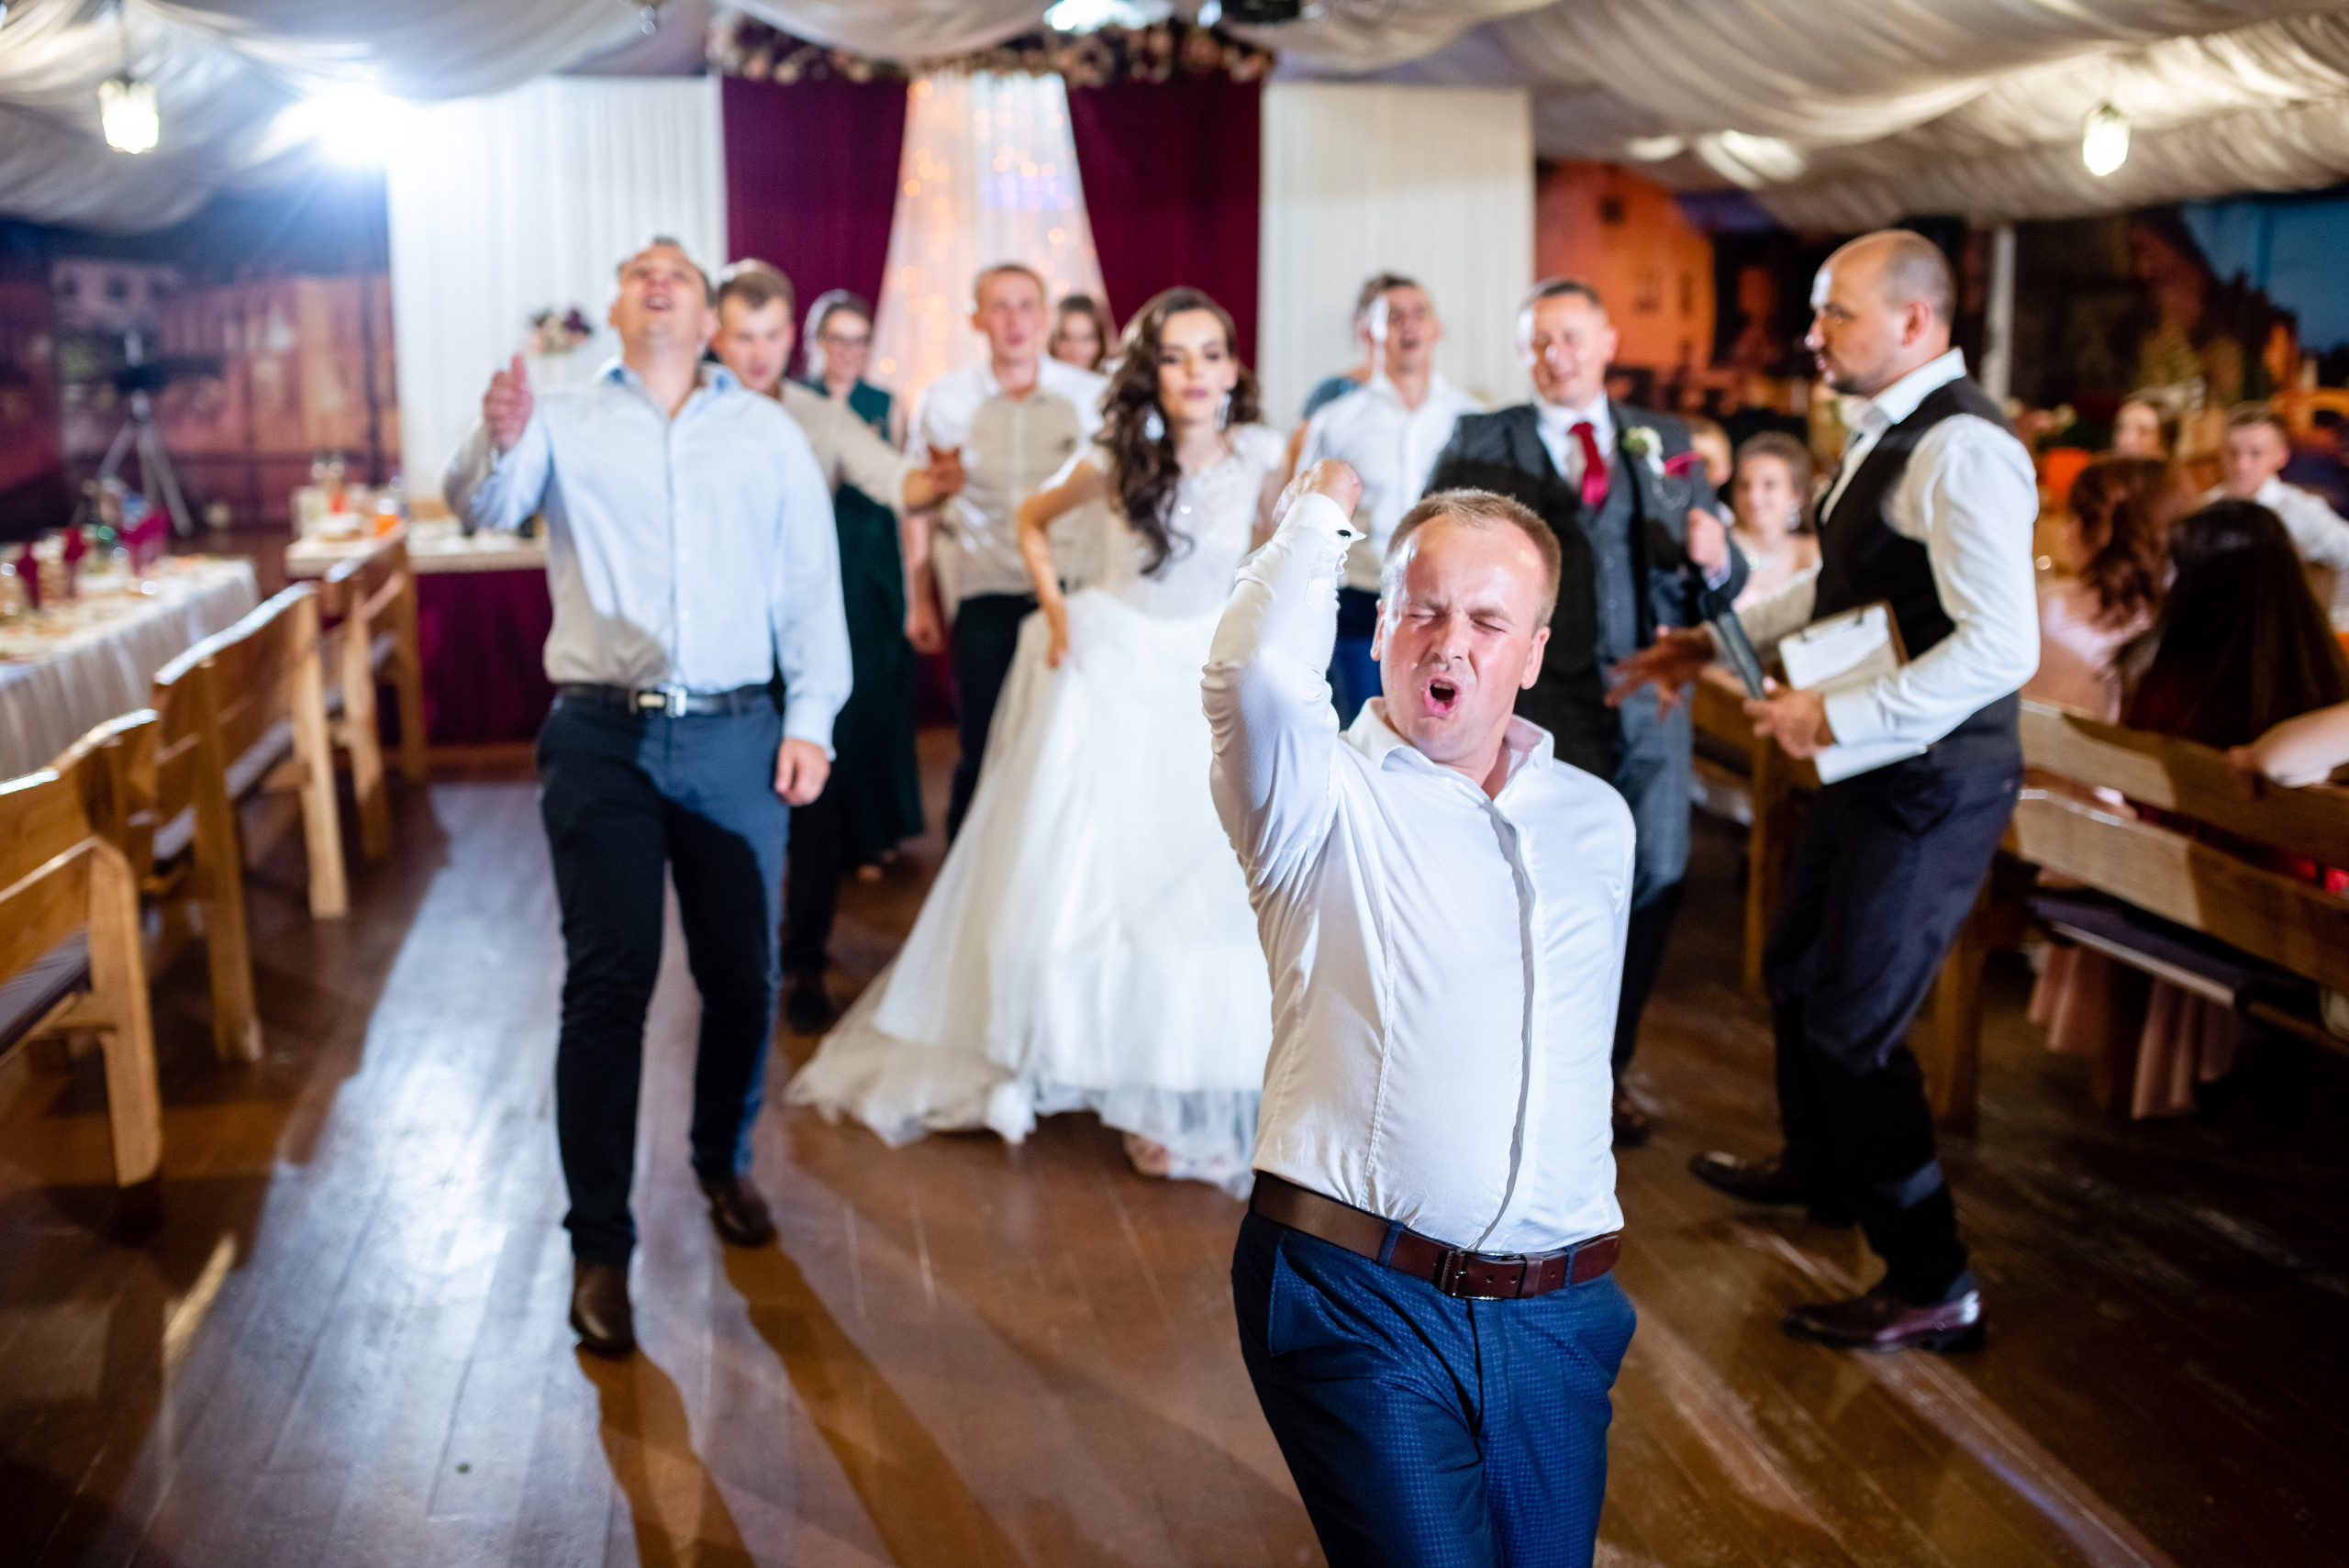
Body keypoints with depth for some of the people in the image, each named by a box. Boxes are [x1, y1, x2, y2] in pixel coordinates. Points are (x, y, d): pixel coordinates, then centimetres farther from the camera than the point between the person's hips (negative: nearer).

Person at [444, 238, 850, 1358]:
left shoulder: (767, 432, 12)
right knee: (607, 983, -3)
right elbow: (482, 506, -9)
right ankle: (599, 1245, 4)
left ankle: (724, 1160, 34)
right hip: (602, 734, -1)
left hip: (737, 734, 2)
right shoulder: (563, 422, 9)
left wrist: (811, 720, -1)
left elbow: (810, 582, 8)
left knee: (744, 975, 9)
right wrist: (496, 442, -32)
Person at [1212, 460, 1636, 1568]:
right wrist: (1318, 514, -9)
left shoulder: (1597, 820, 12)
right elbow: (1258, 674, -27)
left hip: (1557, 1312, 5)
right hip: (1360, 1300, -5)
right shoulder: (1327, 796, -4)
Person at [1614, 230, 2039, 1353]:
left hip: (1934, 781, -10)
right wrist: (1717, 639, 19)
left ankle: (1932, 1287, 13)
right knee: (1794, 969, 23)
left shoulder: (1961, 449, -22)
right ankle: (1818, 1170, 48)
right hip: (1873, 768, 10)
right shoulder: (1886, 432, 8)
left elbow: (2001, 647, -30)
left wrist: (1836, 720, -26)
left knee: (1853, 1026, -4)